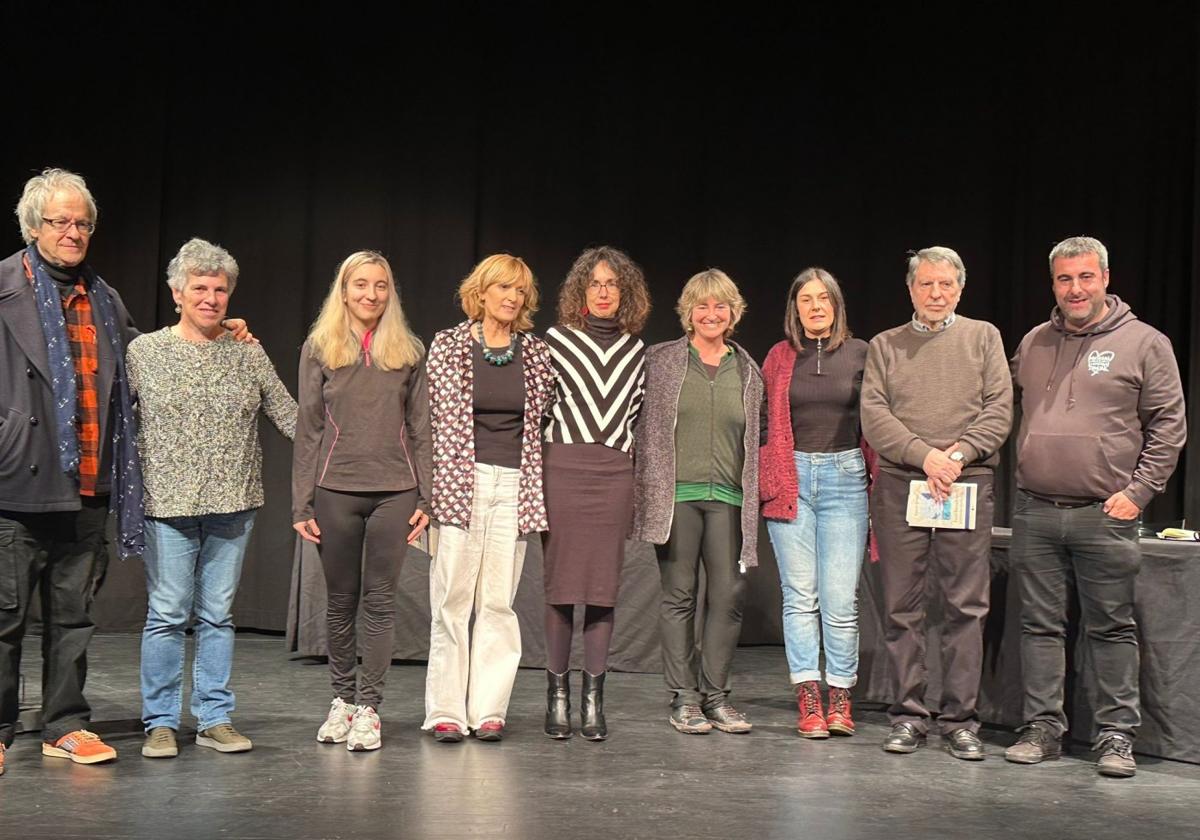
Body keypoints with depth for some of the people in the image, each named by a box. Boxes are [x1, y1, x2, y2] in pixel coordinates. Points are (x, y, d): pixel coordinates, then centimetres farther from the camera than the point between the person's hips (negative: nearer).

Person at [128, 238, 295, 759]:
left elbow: (288, 416, 10)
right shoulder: (144, 352, 2)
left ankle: (214, 719, 17)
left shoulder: (248, 354, 8)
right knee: (166, 615, 0)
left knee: (217, 615, 9)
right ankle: (160, 723, 12)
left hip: (232, 504, 2)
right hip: (168, 503, -2)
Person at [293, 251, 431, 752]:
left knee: (379, 600, 1)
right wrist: (302, 503, -1)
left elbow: (420, 430, 8)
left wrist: (426, 497, 1)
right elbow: (308, 430, 4)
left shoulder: (409, 352, 8)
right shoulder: (318, 349, 5)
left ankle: (368, 708, 7)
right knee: (340, 600, 8)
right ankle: (342, 699, 22)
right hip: (336, 490, 0)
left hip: (395, 490, 0)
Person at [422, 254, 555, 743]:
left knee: (499, 602, 3)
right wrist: (439, 488, -3)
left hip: (514, 486, 2)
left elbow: (542, 418, 15)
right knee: (452, 599, -3)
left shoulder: (536, 353, 10)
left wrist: (535, 489, 11)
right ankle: (445, 711, 4)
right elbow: (437, 419, 1)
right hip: (461, 482, -2)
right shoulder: (448, 346, 3)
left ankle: (489, 709, 9)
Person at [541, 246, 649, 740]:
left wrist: (620, 449, 11)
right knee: (560, 582, -2)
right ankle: (558, 694, 6)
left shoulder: (636, 351, 13)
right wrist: (551, 450, 4)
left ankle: (594, 697, 7)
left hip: (614, 473, 2)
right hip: (563, 467, -2)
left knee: (604, 585, 1)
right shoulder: (556, 340, 4)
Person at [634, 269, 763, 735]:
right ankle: (684, 697, 9)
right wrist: (647, 493, -1)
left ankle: (715, 694, 11)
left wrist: (753, 499, 13)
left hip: (727, 499, 2)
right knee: (679, 595, 0)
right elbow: (645, 429, 6)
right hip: (676, 494, -2)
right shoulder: (660, 361, 6)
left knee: (728, 595, -1)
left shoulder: (748, 371, 13)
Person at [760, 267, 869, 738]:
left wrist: (876, 475, 1)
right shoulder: (779, 358, 9)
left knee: (841, 598, -4)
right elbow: (765, 422, 12)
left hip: (844, 476, -1)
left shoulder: (860, 353, 6)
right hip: (791, 478, 1)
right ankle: (808, 701, 5)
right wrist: (766, 481, 5)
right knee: (800, 594, 1)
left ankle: (840, 698, 9)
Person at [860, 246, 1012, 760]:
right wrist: (925, 455, -13)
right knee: (902, 608, 3)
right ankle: (908, 715, 11)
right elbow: (873, 416, 1)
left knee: (965, 607, 0)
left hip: (968, 484, -1)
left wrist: (958, 454, -12)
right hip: (899, 485, 1)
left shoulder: (983, 337, 12)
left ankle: (960, 718, 7)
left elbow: (999, 411, 3)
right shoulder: (885, 346, 12)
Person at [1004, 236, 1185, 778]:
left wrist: (1138, 491, -7)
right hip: (1035, 513, 4)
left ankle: (1117, 734, 13)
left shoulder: (1144, 343, 1)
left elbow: (1169, 425, 0)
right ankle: (1042, 728, 17)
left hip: (1105, 515, -3)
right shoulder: (1033, 343, 12)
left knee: (1111, 628, 3)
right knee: (1040, 626, 8)